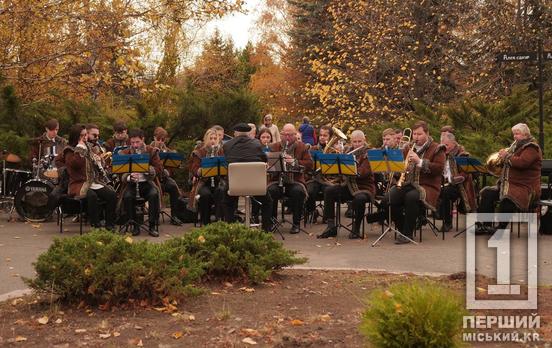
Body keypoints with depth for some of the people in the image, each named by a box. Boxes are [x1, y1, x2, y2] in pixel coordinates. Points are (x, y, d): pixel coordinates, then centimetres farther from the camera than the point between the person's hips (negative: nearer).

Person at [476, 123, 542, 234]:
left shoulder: (532, 148, -9)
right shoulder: (516, 146, 19)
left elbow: (522, 162, -27)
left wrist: (507, 156, -14)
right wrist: (503, 155, 6)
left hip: (526, 188, -9)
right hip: (510, 184, 9)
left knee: (507, 198, -36)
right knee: (487, 193, -5)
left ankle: (501, 228, -25)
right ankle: (485, 225, -8)